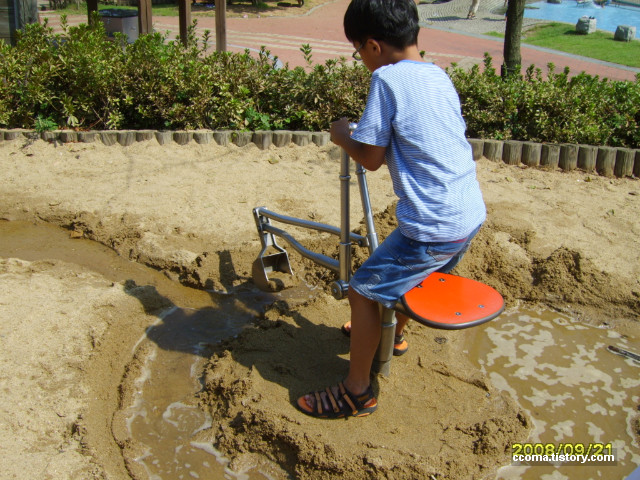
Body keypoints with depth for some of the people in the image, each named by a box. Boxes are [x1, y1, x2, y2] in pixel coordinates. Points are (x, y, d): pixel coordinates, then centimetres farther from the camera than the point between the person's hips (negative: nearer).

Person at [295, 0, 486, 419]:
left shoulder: (387, 78, -12)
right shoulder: (440, 76, 11)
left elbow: (371, 158, -10)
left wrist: (343, 137, 8)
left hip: (435, 227, -9)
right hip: (472, 215, 9)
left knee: (364, 291, 5)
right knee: (412, 272, 33)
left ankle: (357, 392, 16)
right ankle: (394, 332, 57)